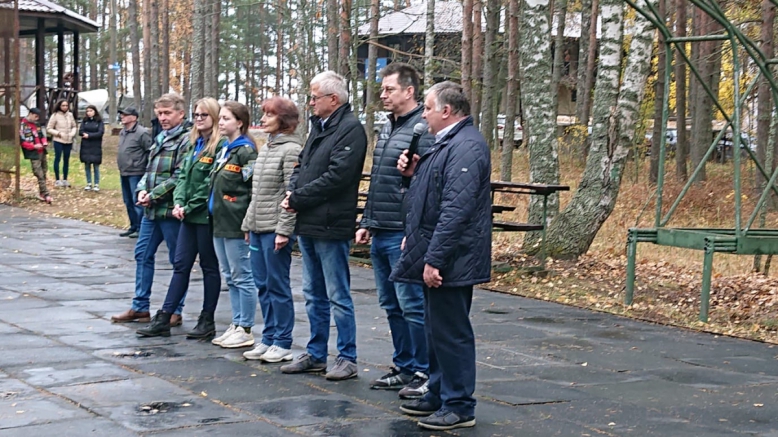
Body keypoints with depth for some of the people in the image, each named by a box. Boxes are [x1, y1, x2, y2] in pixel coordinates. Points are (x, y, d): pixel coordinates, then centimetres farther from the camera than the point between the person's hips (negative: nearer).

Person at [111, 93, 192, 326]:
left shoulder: (186, 140, -11)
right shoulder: (160, 138, 16)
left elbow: (179, 177, -19)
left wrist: (154, 195, -16)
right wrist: (141, 190, 0)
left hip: (171, 210, -9)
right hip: (151, 210, 9)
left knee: (178, 261, 3)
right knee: (143, 254, 12)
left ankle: (175, 311, 11)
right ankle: (140, 307, 21)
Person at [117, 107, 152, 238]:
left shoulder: (142, 133, -14)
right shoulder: (122, 133, 13)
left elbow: (150, 152, -14)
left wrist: (145, 166, -13)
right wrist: (121, 164, 19)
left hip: (136, 173, -9)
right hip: (124, 173, 9)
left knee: (137, 202, -6)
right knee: (128, 202, 15)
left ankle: (140, 228, 0)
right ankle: (133, 226, 24)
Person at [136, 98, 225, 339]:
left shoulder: (220, 146, -12)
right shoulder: (194, 144, 14)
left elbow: (211, 183, -17)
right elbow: (183, 175, 12)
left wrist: (189, 207, -14)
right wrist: (179, 202, -3)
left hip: (206, 214, -8)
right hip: (189, 215, 8)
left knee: (209, 267, 4)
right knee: (181, 265, 9)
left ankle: (207, 321, 13)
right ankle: (163, 319, 11)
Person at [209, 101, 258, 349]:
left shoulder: (246, 152, -12)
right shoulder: (224, 150, 15)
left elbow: (254, 189, -16)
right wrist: (215, 214, 16)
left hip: (236, 225, -9)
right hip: (220, 223, 9)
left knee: (242, 277, -2)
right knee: (230, 278, 14)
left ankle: (246, 330, 5)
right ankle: (236, 325, 21)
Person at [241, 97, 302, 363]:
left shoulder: (291, 149, -12)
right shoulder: (266, 148, 15)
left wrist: (283, 230, -19)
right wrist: (248, 224, 17)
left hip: (276, 229, -9)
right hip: (258, 228, 9)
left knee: (277, 286, -2)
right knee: (262, 285, 12)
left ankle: (282, 343, 7)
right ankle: (268, 339, 20)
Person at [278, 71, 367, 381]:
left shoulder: (350, 129, -13)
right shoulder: (319, 126, 16)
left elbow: (337, 176, -21)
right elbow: (301, 166, 21)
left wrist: (298, 198, -15)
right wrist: (292, 191, 0)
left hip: (330, 226, -9)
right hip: (307, 224, 10)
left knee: (338, 297, -2)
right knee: (313, 295, 16)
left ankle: (347, 358, 7)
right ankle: (315, 355, 25)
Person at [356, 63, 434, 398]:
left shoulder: (423, 129, -13)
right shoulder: (387, 128, 17)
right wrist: (367, 222, 19)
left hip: (403, 235, -9)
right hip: (380, 234, 10)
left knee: (412, 305, -4)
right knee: (391, 305, 15)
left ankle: (423, 373, 5)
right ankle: (404, 368, 24)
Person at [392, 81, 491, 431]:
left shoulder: (466, 147, -19)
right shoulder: (447, 143, 16)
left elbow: (456, 209, -26)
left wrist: (434, 259, -26)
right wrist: (414, 172, 7)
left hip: (450, 260, -11)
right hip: (436, 257, 11)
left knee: (450, 332, -3)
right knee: (437, 329, 18)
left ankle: (459, 406, 5)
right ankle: (439, 395, 29)